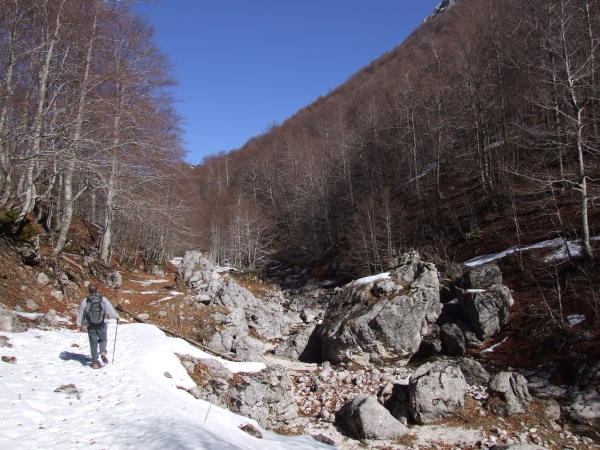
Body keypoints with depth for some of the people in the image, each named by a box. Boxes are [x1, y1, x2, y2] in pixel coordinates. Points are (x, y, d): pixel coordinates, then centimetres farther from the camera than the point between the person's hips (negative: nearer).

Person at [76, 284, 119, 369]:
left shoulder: (85, 301, -3)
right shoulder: (103, 299, -4)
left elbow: (81, 314, 6)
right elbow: (111, 310, 2)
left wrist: (80, 325, 20)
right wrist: (116, 316, 21)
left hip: (91, 326, 0)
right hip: (102, 325, 0)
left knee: (93, 344, 10)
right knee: (103, 340, 19)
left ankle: (95, 362, 9)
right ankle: (103, 352, -8)